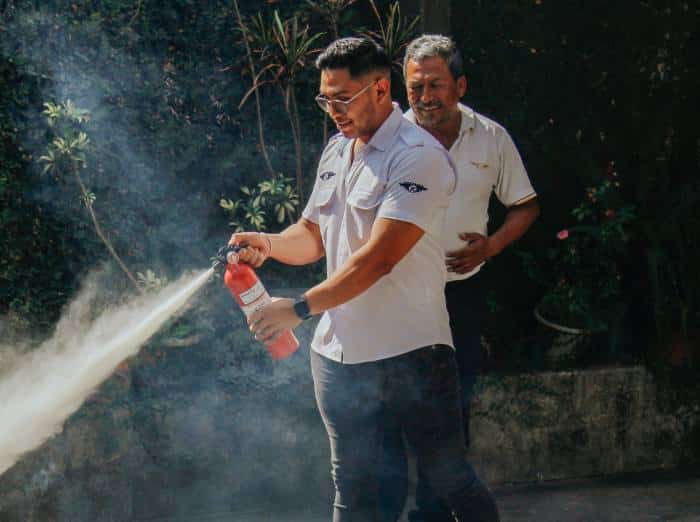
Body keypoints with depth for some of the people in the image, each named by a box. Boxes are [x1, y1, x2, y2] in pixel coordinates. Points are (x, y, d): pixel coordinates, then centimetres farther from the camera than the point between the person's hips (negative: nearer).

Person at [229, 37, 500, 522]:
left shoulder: (418, 156, -15)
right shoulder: (336, 152, 12)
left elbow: (378, 258, -22)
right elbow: (312, 236, 20)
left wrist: (299, 308, -23)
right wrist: (268, 243, -3)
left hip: (411, 354, -7)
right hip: (339, 353, 7)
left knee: (453, 480, 1)